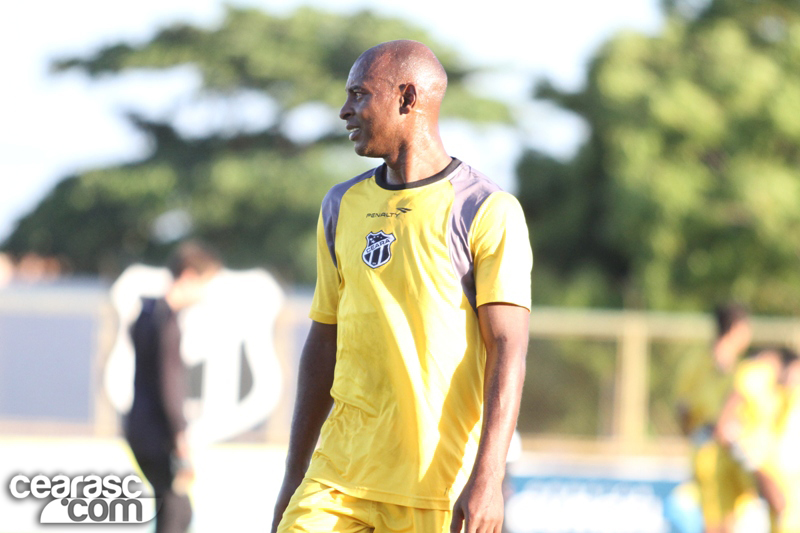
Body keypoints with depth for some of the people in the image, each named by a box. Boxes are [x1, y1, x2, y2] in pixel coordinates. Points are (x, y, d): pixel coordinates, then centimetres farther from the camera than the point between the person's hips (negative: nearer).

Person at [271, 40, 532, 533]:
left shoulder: (488, 212, -5)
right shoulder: (343, 207, 14)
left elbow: (507, 351, -11)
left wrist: (487, 479, -20)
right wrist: (294, 478, 16)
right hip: (340, 476, 5)